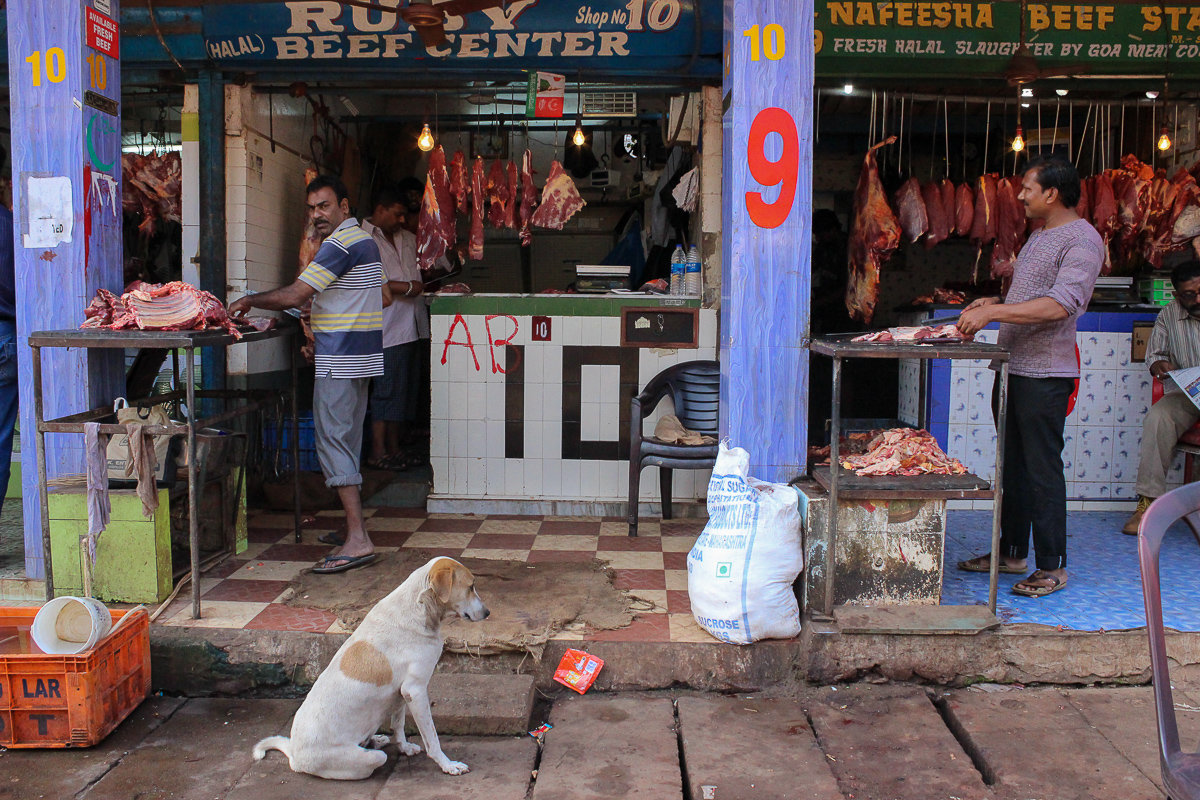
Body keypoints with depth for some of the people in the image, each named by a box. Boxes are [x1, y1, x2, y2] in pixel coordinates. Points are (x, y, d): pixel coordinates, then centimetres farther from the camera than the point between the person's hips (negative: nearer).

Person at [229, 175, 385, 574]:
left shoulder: (339, 243, -15)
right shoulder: (365, 239, 17)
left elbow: (293, 296, -18)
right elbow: (384, 296, 25)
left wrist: (250, 300, -2)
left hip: (340, 361, -10)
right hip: (361, 358, 10)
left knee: (333, 443, -10)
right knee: (348, 445, 14)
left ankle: (358, 540, -14)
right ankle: (352, 531, 21)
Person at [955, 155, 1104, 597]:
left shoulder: (1082, 240, -12)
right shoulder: (1039, 235, 18)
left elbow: (1060, 304, -25)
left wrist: (993, 312, -24)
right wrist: (993, 303, 11)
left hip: (1045, 374, -9)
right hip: (1012, 367, 9)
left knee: (1042, 470, -4)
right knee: (1013, 465, 15)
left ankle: (1052, 566, 6)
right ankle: (1012, 552, 26)